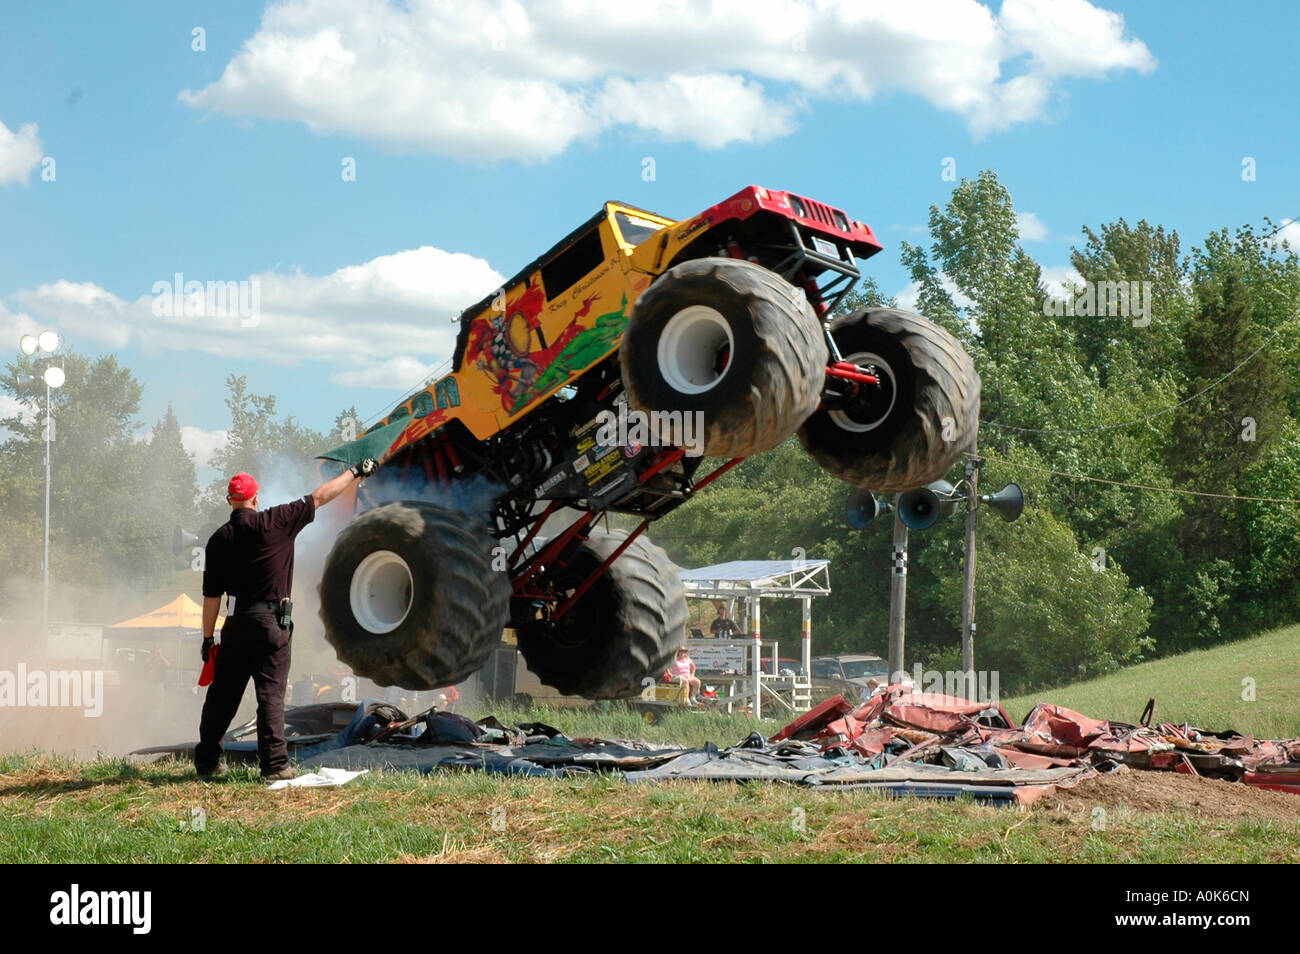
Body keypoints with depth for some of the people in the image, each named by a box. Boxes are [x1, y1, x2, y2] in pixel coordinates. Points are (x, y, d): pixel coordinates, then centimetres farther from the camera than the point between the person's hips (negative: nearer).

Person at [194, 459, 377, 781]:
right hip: (272, 621, -3)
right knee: (271, 693, -2)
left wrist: (208, 638, 10)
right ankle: (275, 764, -5)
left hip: (237, 623, 3)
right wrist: (355, 473, 13)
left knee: (222, 694, 10)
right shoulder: (275, 522, -5)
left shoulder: (219, 539, 3)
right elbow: (318, 498, 3)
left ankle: (206, 761, 17)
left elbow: (211, 595, 3)